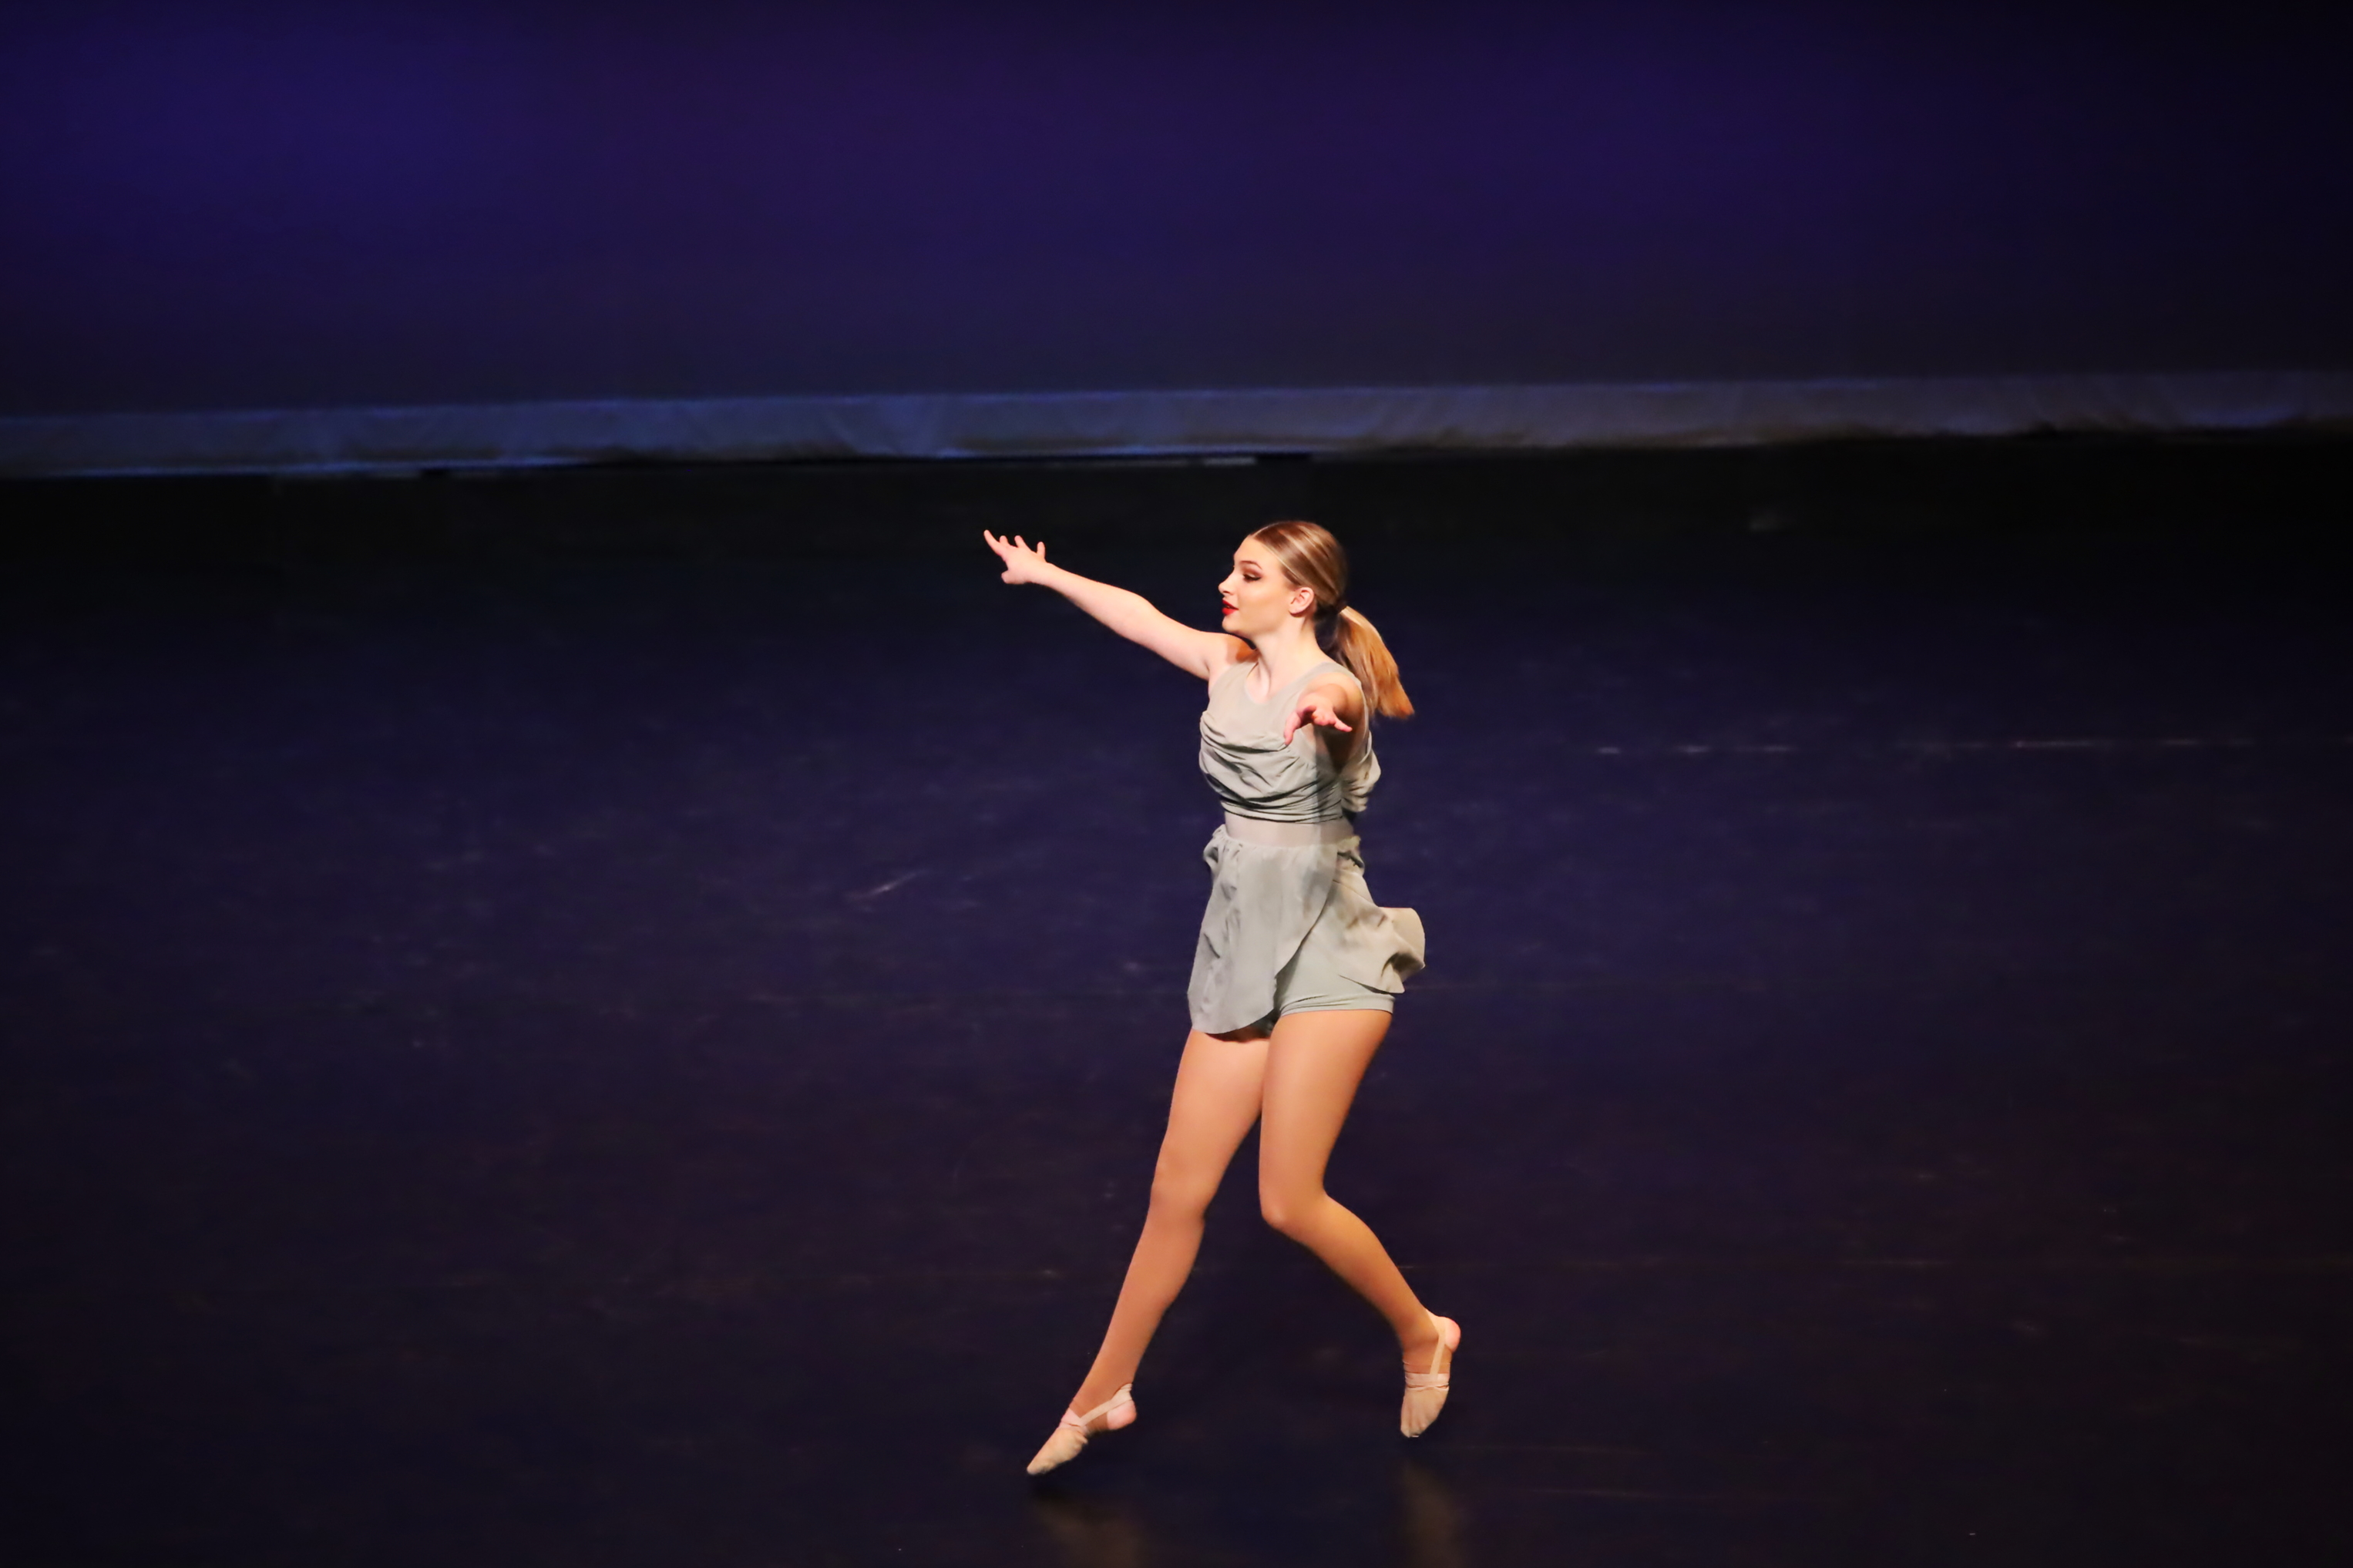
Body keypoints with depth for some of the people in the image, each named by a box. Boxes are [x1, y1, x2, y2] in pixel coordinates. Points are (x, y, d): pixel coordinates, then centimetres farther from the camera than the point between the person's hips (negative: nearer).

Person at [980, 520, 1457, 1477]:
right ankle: (1103, 1393, 20)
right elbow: (1139, 614, 24)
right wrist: (1043, 573, 38)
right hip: (1241, 954, 7)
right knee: (1177, 1191, 8)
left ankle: (1422, 1337, 17)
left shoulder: (1331, 686, -14)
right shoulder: (1227, 663, 7)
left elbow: (1336, 695, -40)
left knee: (1289, 1203, -9)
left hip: (1326, 956, -7)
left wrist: (1321, 706, -64)